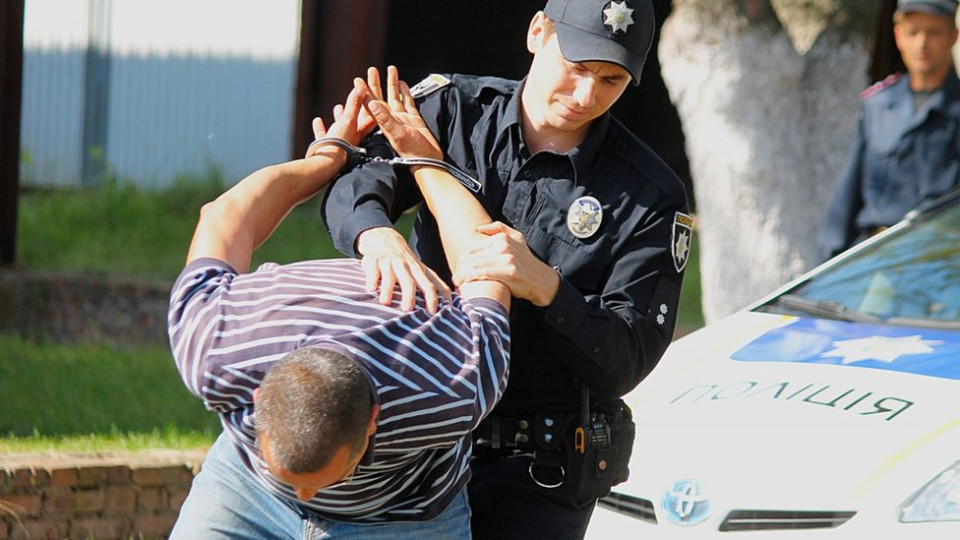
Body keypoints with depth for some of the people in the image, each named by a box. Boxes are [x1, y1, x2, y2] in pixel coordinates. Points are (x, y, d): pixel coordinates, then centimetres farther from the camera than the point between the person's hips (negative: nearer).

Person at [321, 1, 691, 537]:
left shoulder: (650, 196, -6)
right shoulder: (453, 108, 1)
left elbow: (622, 366, -13)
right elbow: (351, 187, -16)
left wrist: (545, 287, -31)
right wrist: (377, 235, -41)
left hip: (538, 473, -2)